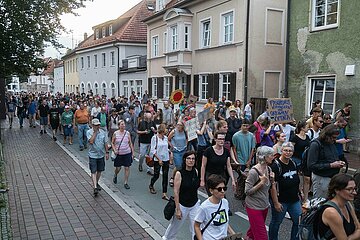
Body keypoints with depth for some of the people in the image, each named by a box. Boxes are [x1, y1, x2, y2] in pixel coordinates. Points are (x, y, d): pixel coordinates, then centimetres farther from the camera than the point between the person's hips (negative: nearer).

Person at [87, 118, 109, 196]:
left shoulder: (103, 132, 1)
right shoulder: (89, 132, -9)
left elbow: (105, 143, 8)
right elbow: (91, 141, -24)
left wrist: (107, 152, 5)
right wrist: (95, 132, -20)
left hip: (101, 155, 4)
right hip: (93, 155, -4)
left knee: (99, 171, 15)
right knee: (93, 172, -7)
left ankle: (96, 183, 37)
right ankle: (95, 187, -9)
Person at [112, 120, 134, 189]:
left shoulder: (127, 133, 0)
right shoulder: (115, 133, -4)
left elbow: (130, 143, 7)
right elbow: (112, 143, 5)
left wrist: (133, 153, 5)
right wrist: (114, 150, -11)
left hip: (127, 153, 1)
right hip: (119, 154, -1)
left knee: (127, 168, 0)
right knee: (118, 168, 7)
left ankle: (126, 183, 12)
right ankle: (115, 175, 41)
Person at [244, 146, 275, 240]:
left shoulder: (268, 169, 2)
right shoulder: (254, 172, -21)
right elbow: (247, 191, -19)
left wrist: (272, 179, -6)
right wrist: (261, 182, -23)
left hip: (264, 206, 7)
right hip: (254, 207, -7)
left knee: (253, 231, 20)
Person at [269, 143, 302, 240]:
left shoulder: (293, 163, 4)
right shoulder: (276, 165, -18)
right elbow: (273, 186, -20)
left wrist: (300, 192, 16)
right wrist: (276, 203, -21)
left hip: (294, 200, 7)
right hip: (281, 201, -6)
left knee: (299, 222, 11)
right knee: (276, 223, 10)